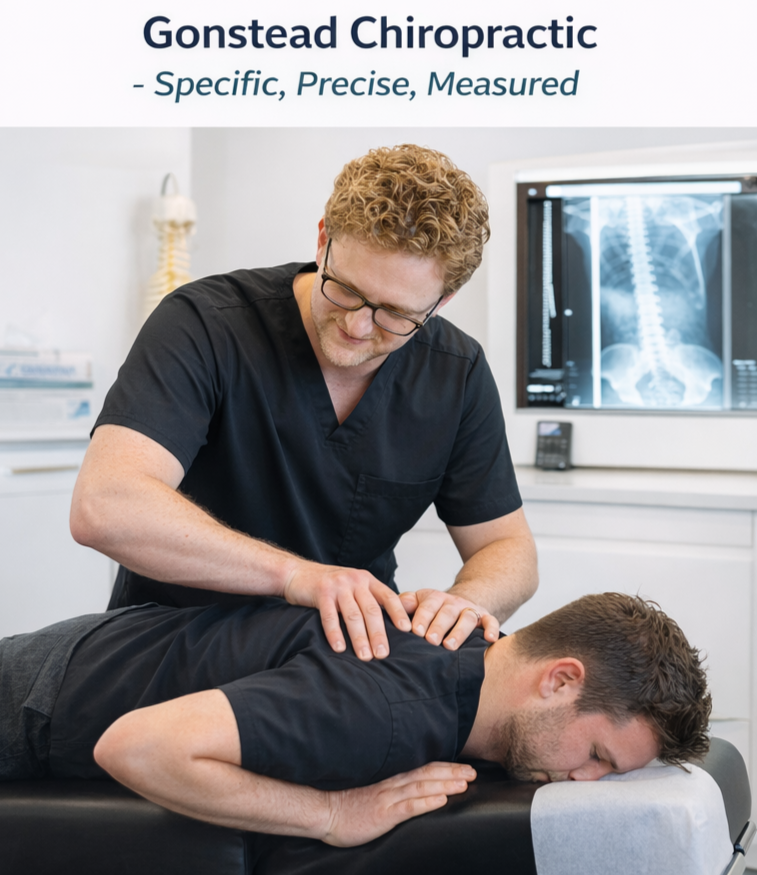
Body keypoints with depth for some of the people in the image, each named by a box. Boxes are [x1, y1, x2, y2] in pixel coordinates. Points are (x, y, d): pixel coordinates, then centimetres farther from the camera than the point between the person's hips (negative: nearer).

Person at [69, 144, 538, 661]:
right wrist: (294, 573, -40)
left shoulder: (458, 374, -5)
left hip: (356, 647, 3)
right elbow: (103, 507, -33)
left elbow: (507, 547, 2)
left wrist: (466, 601, -22)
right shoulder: (205, 325, -19)